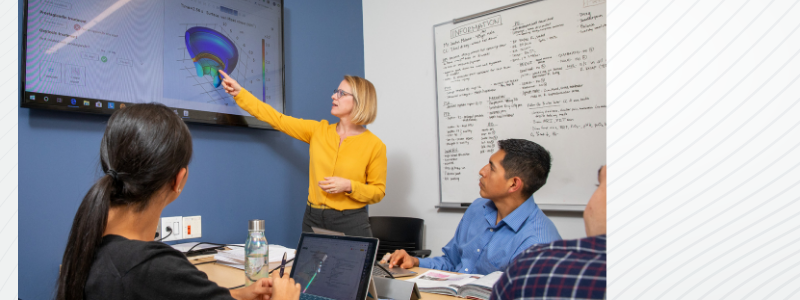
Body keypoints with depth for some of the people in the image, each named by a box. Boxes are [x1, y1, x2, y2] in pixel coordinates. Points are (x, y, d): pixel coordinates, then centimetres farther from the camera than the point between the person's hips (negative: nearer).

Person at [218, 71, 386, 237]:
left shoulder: (375, 145, -7)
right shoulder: (319, 130, 4)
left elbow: (378, 192, -2)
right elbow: (277, 119, 5)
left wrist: (348, 186, -18)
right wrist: (239, 92, 4)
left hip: (351, 224, -3)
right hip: (313, 219, 4)